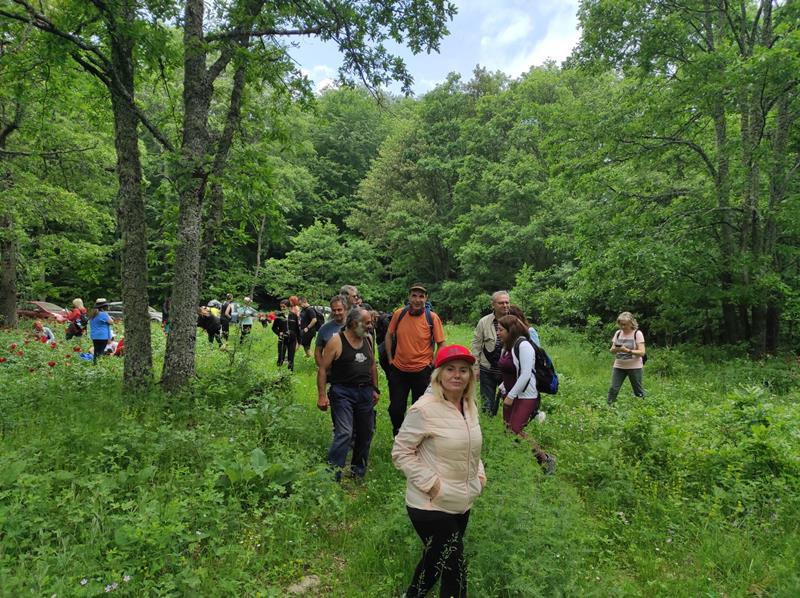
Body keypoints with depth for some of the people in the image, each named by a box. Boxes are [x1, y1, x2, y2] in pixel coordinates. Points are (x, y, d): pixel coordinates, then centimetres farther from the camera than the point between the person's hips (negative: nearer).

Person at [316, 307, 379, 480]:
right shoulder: (337, 341, -9)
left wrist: (375, 389, 17)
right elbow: (323, 369, -8)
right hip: (343, 392, -6)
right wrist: (322, 395, -14)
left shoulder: (368, 339, 9)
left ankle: (358, 470, 30)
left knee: (365, 433, 12)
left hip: (365, 392, 6)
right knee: (344, 434, -15)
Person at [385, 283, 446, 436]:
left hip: (422, 371, -2)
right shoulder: (399, 313, -5)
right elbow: (389, 336, 8)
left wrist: (433, 365, -8)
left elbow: (441, 344, -4)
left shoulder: (432, 317, -11)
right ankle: (398, 436, 36)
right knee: (395, 409, 10)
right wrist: (390, 360, 5)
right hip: (398, 370, 2)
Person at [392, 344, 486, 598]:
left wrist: (479, 472, 6)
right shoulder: (425, 409, -22)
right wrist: (431, 484, -20)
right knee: (456, 570, 2)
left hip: (462, 503, 7)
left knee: (436, 561, 24)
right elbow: (400, 452, -17)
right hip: (431, 506, -7)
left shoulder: (470, 406, 2)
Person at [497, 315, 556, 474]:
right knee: (508, 429, 7)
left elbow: (525, 375, -22)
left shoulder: (523, 345, -17)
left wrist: (511, 396, -19)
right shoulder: (507, 347, 9)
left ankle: (546, 459, 4)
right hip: (511, 395, 9)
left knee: (516, 431, -11)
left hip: (525, 396, -9)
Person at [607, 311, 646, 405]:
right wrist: (615, 349, -17)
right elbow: (611, 350, 7)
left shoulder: (637, 333, -7)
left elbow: (642, 352, -13)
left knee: (638, 391, 7)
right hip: (619, 366, 3)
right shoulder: (618, 333, 6)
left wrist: (627, 350, -26)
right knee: (613, 389, -3)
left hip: (634, 367, -3)